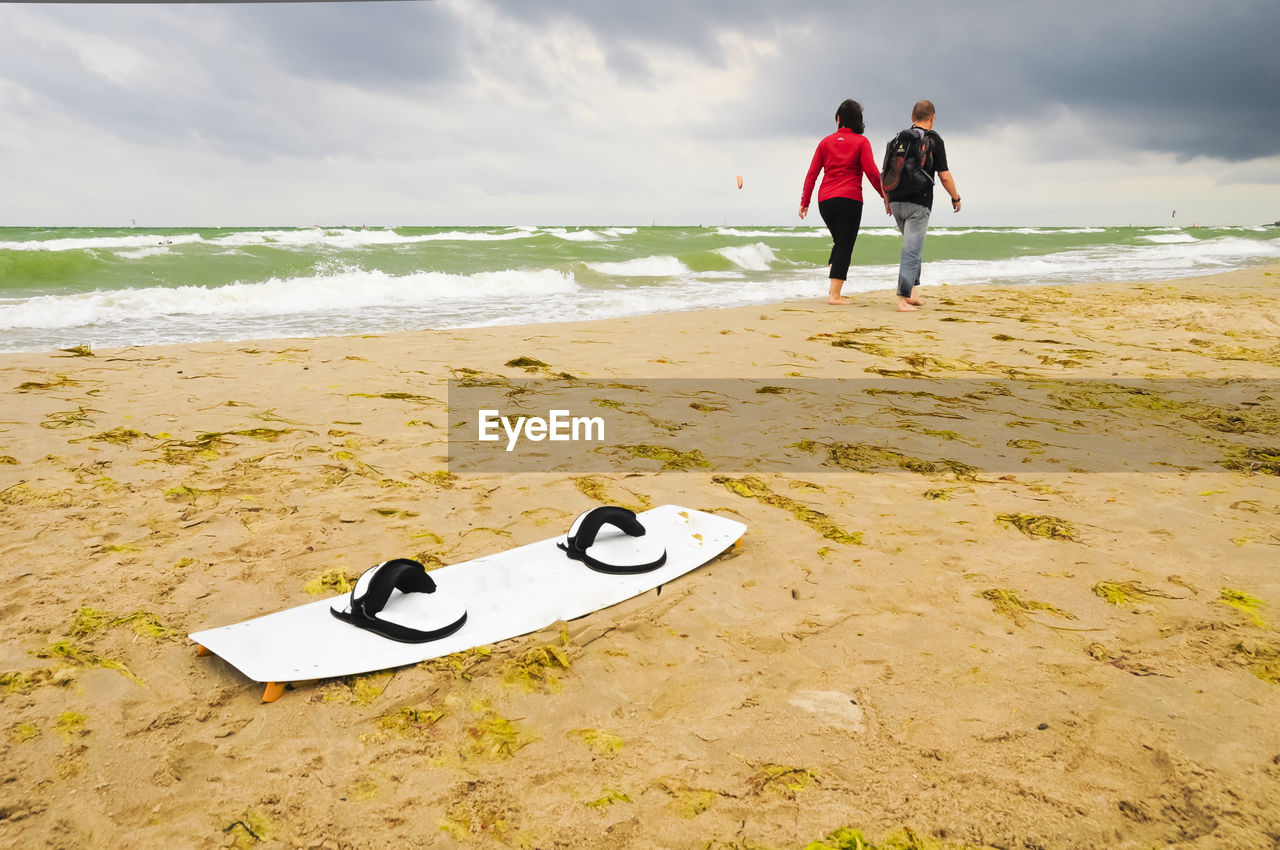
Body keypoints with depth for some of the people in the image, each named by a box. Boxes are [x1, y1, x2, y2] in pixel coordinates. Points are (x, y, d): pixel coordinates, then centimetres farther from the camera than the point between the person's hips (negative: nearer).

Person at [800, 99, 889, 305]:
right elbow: (871, 172, -7)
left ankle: (832, 288, 13)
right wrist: (885, 195, 1)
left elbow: (812, 173, 7)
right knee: (845, 246, 0)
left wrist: (805, 201, 11)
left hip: (825, 201, 4)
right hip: (849, 200, -4)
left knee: (839, 242, 21)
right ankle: (835, 294, -5)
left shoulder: (826, 142, 11)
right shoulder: (861, 141, 2)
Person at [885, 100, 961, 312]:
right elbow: (944, 176, -6)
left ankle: (912, 292, 20)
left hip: (896, 202, 6)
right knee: (912, 250, -5)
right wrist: (956, 198, 8)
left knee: (913, 247, 21)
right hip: (918, 204, -6)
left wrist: (887, 199, 22)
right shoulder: (933, 140, -4)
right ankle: (903, 299, -11)